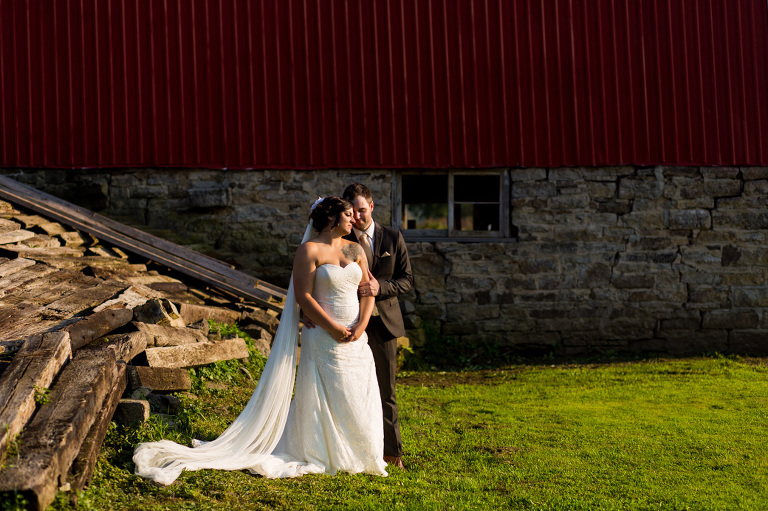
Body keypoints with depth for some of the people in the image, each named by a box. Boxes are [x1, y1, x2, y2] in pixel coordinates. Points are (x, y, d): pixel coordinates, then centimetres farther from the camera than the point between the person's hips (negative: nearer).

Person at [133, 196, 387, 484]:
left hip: (356, 338, 6)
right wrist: (334, 328, -15)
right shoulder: (310, 250, -7)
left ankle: (357, 454, 22)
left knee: (357, 398, 8)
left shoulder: (356, 250, 11)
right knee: (324, 398, 0)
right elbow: (303, 296, -12)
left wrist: (361, 326, -8)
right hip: (324, 339, -6)